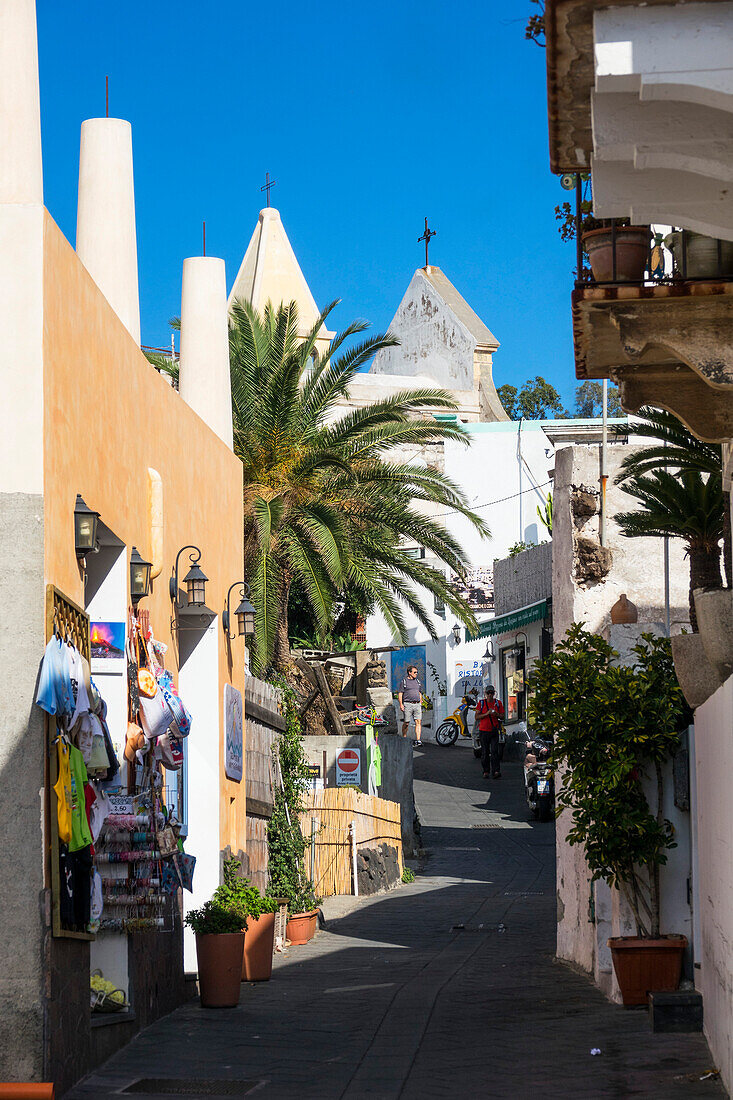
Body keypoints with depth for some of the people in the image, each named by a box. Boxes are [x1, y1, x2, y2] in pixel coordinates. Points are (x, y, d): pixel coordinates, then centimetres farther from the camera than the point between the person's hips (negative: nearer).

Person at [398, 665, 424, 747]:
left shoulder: (417, 682, 17)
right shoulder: (404, 682, 0)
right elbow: (400, 694, -4)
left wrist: (420, 704, 18)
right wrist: (401, 704, -13)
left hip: (417, 704, 4)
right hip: (407, 704, -4)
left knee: (418, 722, -8)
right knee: (406, 723, 0)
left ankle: (418, 740, -13)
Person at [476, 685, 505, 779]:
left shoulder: (498, 703, 6)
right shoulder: (481, 703, 1)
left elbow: (502, 716, 9)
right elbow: (477, 716, -3)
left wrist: (497, 714, -13)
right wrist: (486, 714, -17)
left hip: (494, 730, 0)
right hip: (484, 730, 0)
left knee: (494, 751, -9)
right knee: (485, 752, 4)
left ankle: (495, 771, -14)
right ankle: (486, 772, 12)